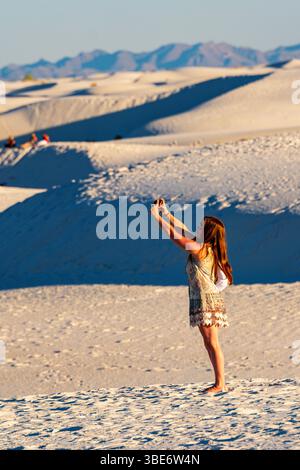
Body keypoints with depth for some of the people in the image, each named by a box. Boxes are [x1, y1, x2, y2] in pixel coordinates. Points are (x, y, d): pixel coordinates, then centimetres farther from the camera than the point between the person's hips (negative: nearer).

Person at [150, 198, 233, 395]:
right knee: (210, 344, 11)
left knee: (213, 343, -8)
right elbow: (183, 230, 20)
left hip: (207, 301, -10)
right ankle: (220, 383, 13)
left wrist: (157, 216, -5)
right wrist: (166, 212, 21)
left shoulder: (200, 249, -14)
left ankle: (220, 384, -8)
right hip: (204, 300, 10)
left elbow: (175, 236, -12)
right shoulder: (205, 247, 12)